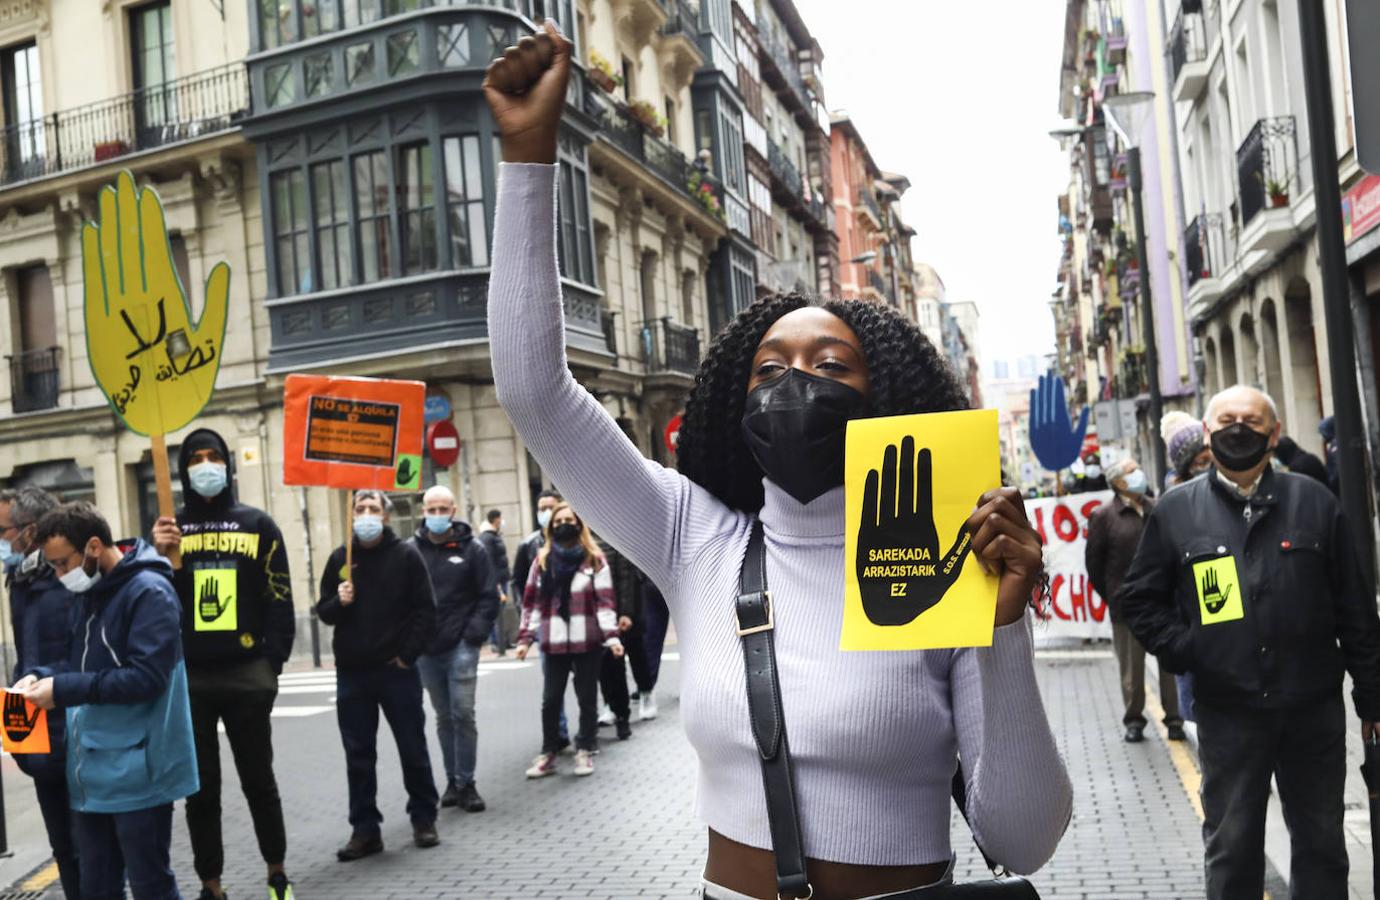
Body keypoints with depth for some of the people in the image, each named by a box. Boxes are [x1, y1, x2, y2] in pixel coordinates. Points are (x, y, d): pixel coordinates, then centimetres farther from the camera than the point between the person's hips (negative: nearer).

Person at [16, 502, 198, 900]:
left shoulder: (149, 593, -15)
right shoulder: (92, 595, 13)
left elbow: (147, 676, -23)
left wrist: (64, 690, -21)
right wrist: (42, 675, 0)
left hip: (136, 773, -9)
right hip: (91, 772, 9)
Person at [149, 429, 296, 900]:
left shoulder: (258, 524, 3)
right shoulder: (169, 528, 7)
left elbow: (279, 599, 1)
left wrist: (273, 663, -8)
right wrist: (161, 557, -16)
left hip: (246, 675, -1)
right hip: (189, 679, 1)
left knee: (258, 780, 9)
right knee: (201, 787, 9)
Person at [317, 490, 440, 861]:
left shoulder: (406, 555, -2)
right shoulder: (339, 558, 6)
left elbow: (425, 610, -4)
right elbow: (324, 611, 10)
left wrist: (407, 655, -10)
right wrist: (338, 602, -11)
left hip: (397, 670, -2)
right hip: (351, 673, 3)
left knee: (413, 749, 6)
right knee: (358, 756, 6)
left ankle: (423, 818, 21)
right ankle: (365, 829, 15)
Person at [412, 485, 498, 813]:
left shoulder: (472, 549, -1)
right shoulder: (410, 550, 2)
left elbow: (488, 596, -1)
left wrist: (473, 633, -9)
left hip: (460, 646, -2)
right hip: (425, 650, 2)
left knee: (463, 714, -5)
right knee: (443, 717, 12)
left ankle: (466, 783, 6)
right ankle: (452, 780, 22)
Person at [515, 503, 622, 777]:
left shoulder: (594, 559, 1)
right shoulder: (542, 560, 9)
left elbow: (605, 601, -3)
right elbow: (531, 601, 9)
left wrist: (611, 636, -13)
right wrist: (525, 637, 2)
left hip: (587, 641, -2)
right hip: (554, 642, 2)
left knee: (587, 698, 7)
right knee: (551, 700, 7)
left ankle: (585, 751, 19)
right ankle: (548, 753, 17)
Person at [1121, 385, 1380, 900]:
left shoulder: (1314, 502, 4)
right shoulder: (1176, 511, 2)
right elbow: (1140, 598, 8)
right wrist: (1181, 652, -6)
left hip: (1314, 708, 1)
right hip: (1227, 712, -1)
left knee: (1322, 843, 14)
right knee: (1231, 847, 9)